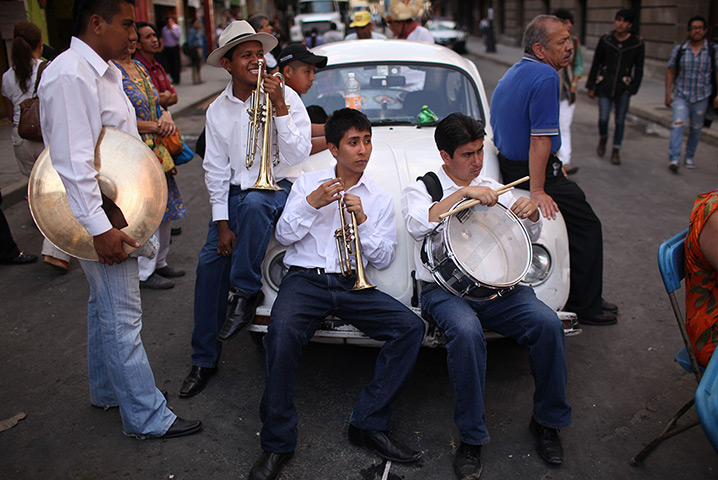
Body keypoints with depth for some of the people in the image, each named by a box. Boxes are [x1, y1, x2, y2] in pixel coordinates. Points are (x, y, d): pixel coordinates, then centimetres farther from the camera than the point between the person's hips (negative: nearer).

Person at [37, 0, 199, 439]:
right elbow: (73, 162, -26)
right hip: (99, 217, -11)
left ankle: (108, 389, 39)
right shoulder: (69, 76, -20)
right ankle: (147, 417, 9)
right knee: (123, 316, -3)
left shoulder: (104, 71, 12)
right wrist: (99, 228, -27)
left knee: (105, 305, 21)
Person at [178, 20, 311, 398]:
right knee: (210, 261, -10)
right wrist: (222, 223, -3)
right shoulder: (218, 110, 5)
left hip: (276, 187, -3)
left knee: (254, 203, -39)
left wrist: (279, 109, -23)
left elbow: (298, 156, -14)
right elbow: (215, 169, 5)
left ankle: (246, 291, -17)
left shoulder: (285, 98, -6)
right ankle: (204, 360, 4)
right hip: (233, 192, 4)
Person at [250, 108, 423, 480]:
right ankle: (277, 443, -17)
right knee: (281, 333, -33)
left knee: (411, 327, -21)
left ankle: (368, 423, -10)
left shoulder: (380, 198, 15)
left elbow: (383, 259, 8)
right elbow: (283, 236, 5)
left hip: (352, 285, 2)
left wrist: (362, 220, -7)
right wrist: (312, 203, -9)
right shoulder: (308, 183, 13)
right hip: (306, 278, -2)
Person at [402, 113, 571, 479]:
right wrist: (463, 193, -20)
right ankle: (471, 439, -18)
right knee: (466, 331, -36)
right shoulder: (422, 189, 6)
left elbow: (528, 237, 19)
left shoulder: (492, 188, 20)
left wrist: (531, 214, -3)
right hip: (445, 289, -4)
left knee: (548, 323, -23)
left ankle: (547, 422, 0)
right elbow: (417, 225, -17)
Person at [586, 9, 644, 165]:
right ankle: (603, 139, 26)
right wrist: (591, 86, 6)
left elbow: (639, 69, 6)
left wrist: (632, 88, -3)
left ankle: (616, 151, 17)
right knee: (603, 118, -7)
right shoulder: (605, 40, 2)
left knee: (620, 120, 3)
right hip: (605, 86, 0)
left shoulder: (637, 44, 1)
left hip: (623, 88, 0)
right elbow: (596, 64, 7)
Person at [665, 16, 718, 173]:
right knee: (678, 124, -18)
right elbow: (670, 71, 5)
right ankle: (674, 159, -22)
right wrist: (668, 94, 1)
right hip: (681, 96, -1)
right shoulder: (679, 50, 0)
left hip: (701, 97, 1)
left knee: (696, 129, 10)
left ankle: (689, 157, 26)